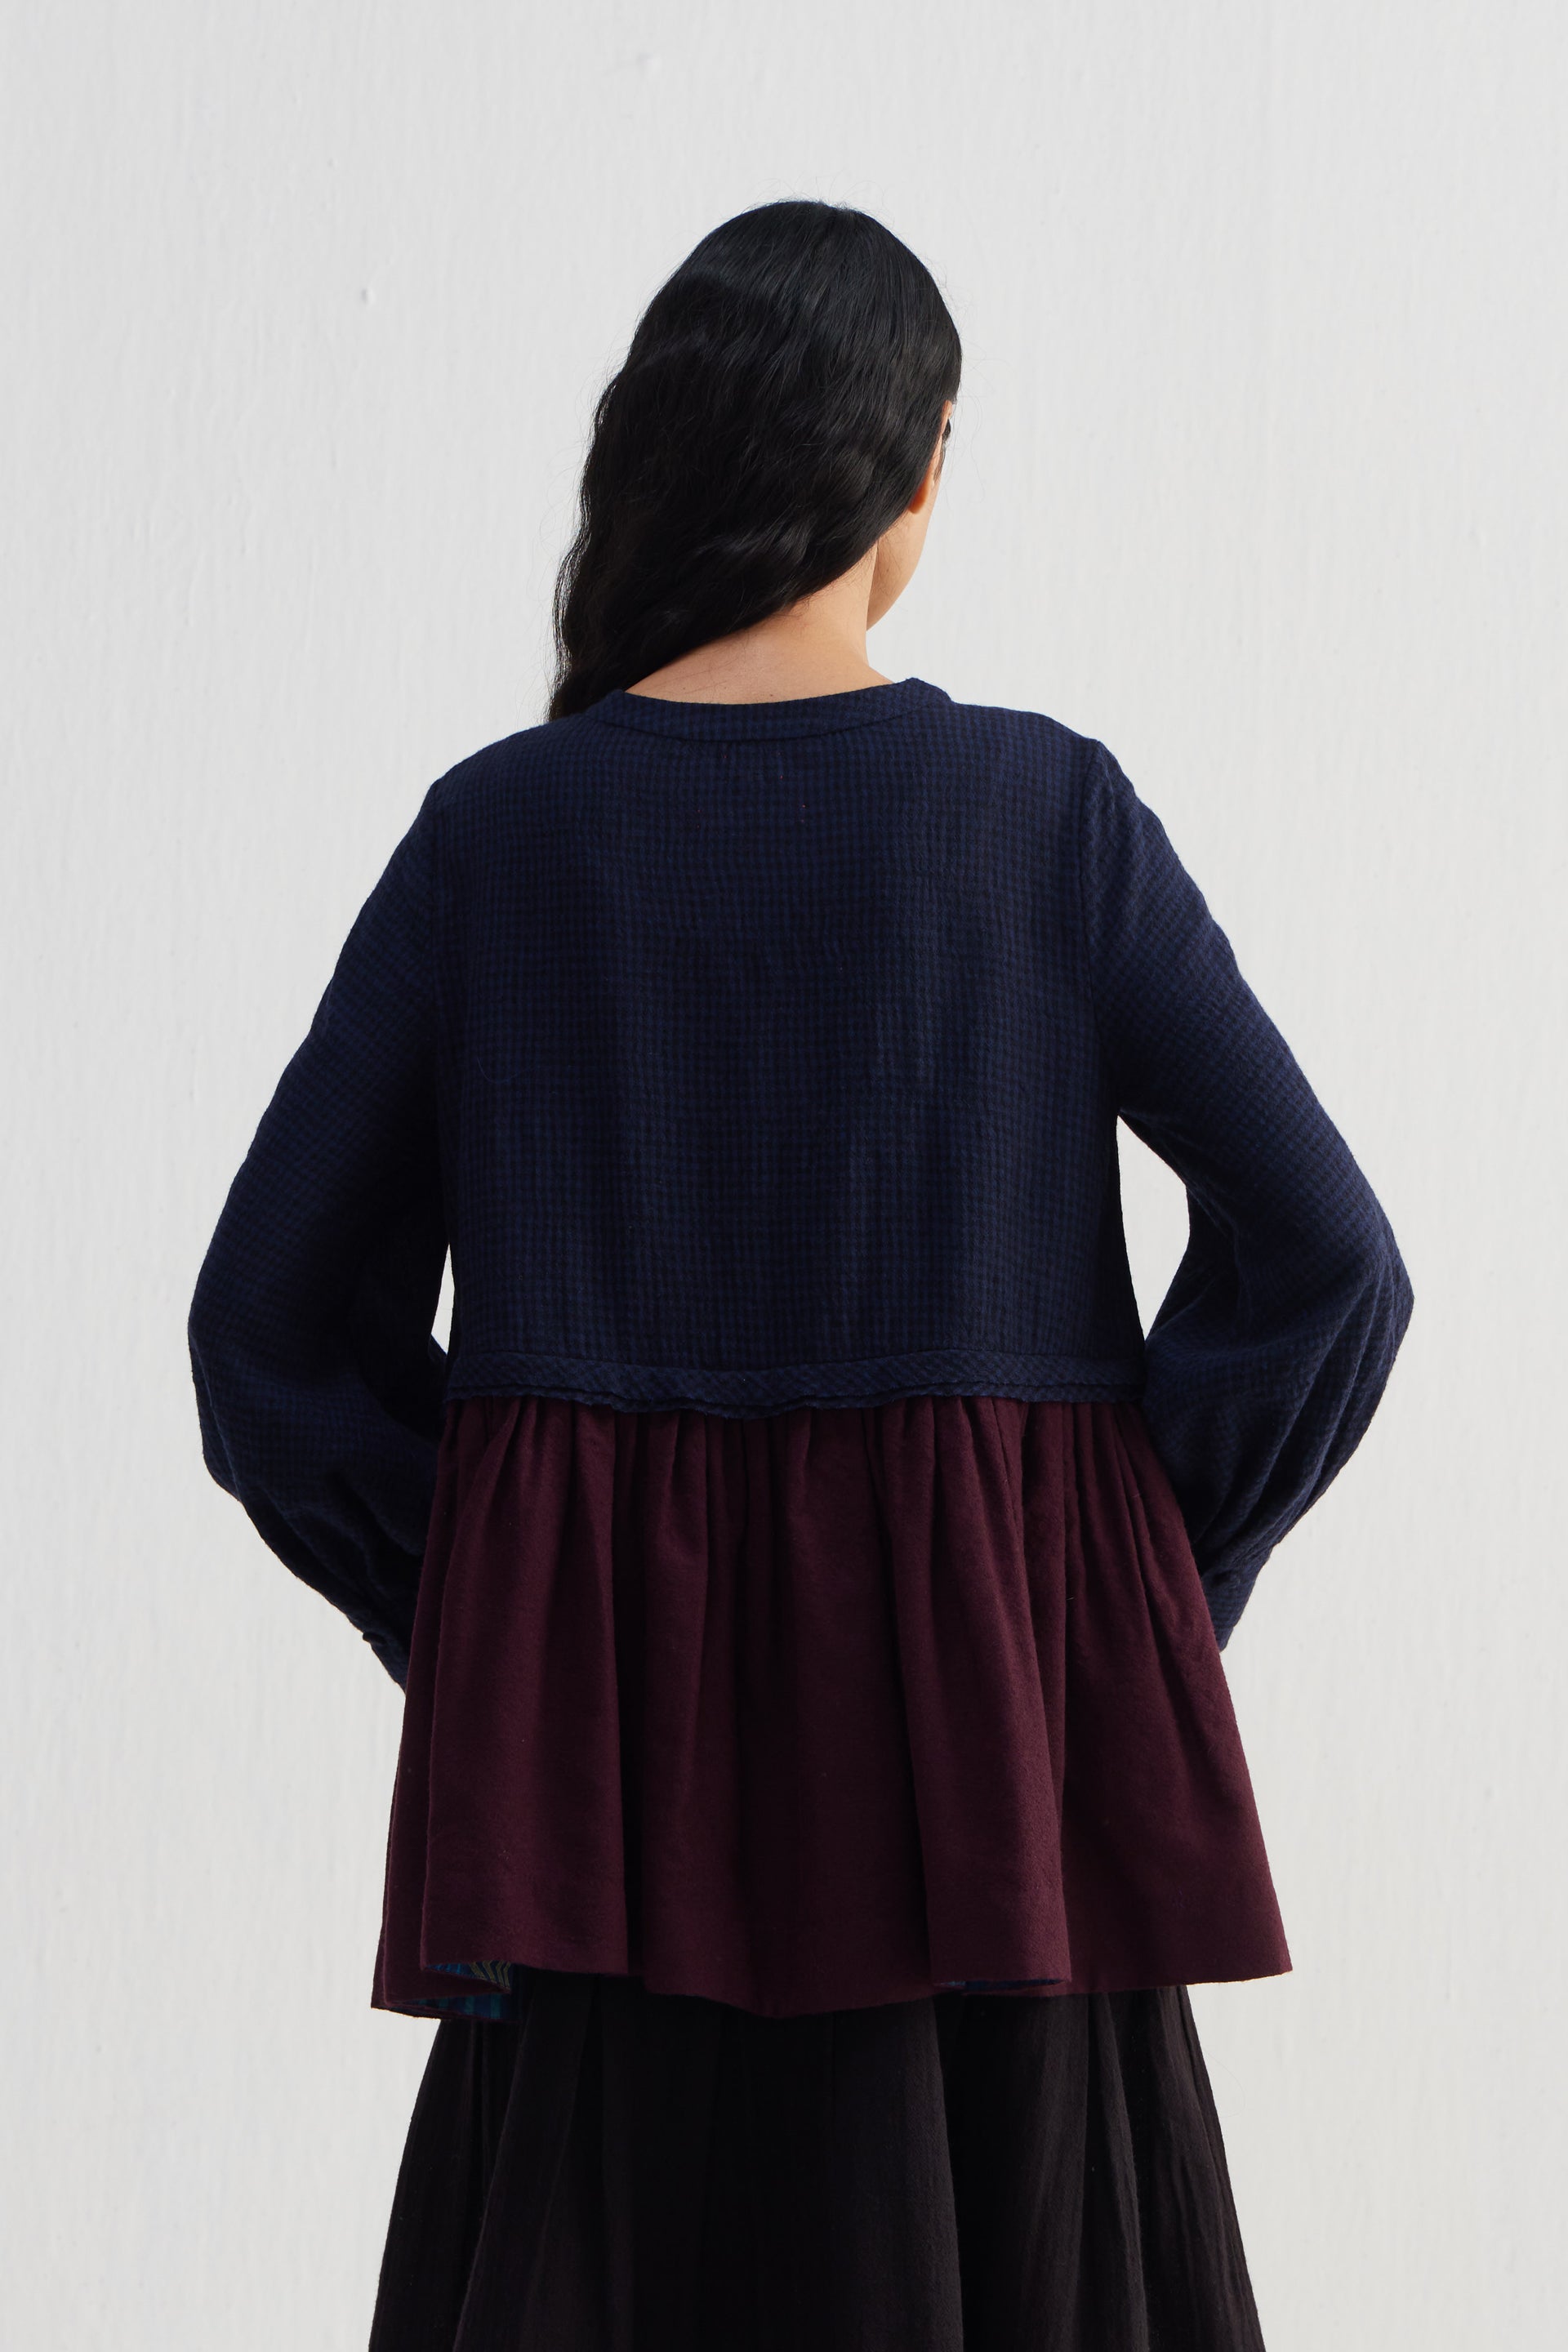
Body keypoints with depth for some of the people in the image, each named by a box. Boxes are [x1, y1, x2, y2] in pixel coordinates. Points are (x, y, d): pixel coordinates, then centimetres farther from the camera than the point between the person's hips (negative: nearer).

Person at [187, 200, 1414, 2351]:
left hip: (603, 1718, 1)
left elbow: (269, 1315, 0)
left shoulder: (502, 827, -2)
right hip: (987, 1704, -1)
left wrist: (475, 1609, 7)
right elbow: (1324, 1252, -6)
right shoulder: (1045, 808, -5)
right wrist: (1134, 1581, 4)